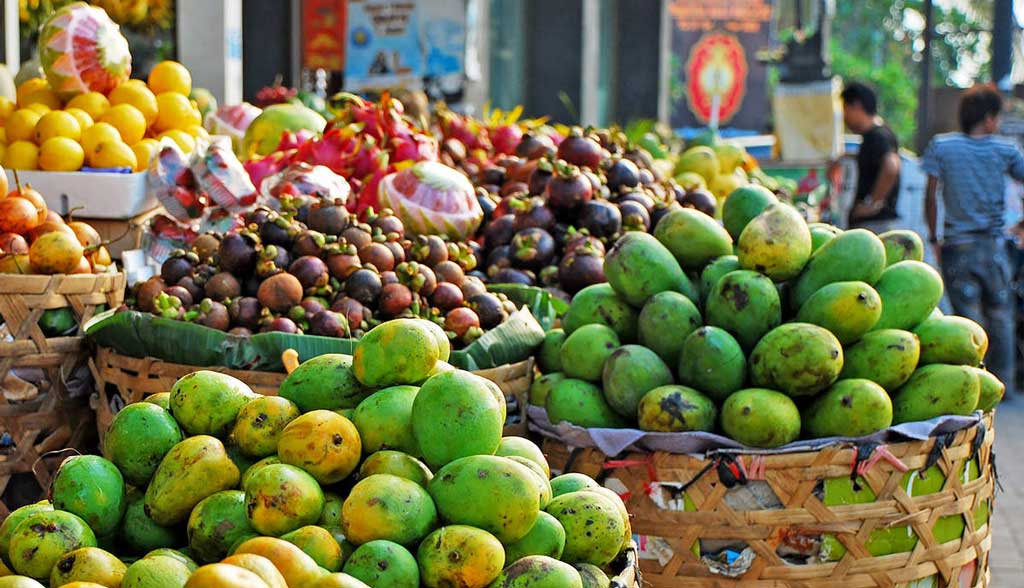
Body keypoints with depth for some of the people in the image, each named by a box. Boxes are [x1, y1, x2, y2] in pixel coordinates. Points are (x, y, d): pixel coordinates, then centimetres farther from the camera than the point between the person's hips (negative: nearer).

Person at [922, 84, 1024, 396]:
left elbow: (930, 196, -4)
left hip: (957, 245, 0)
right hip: (993, 244, 0)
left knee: (968, 316, 1)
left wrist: (933, 237, 4)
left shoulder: (941, 146, -2)